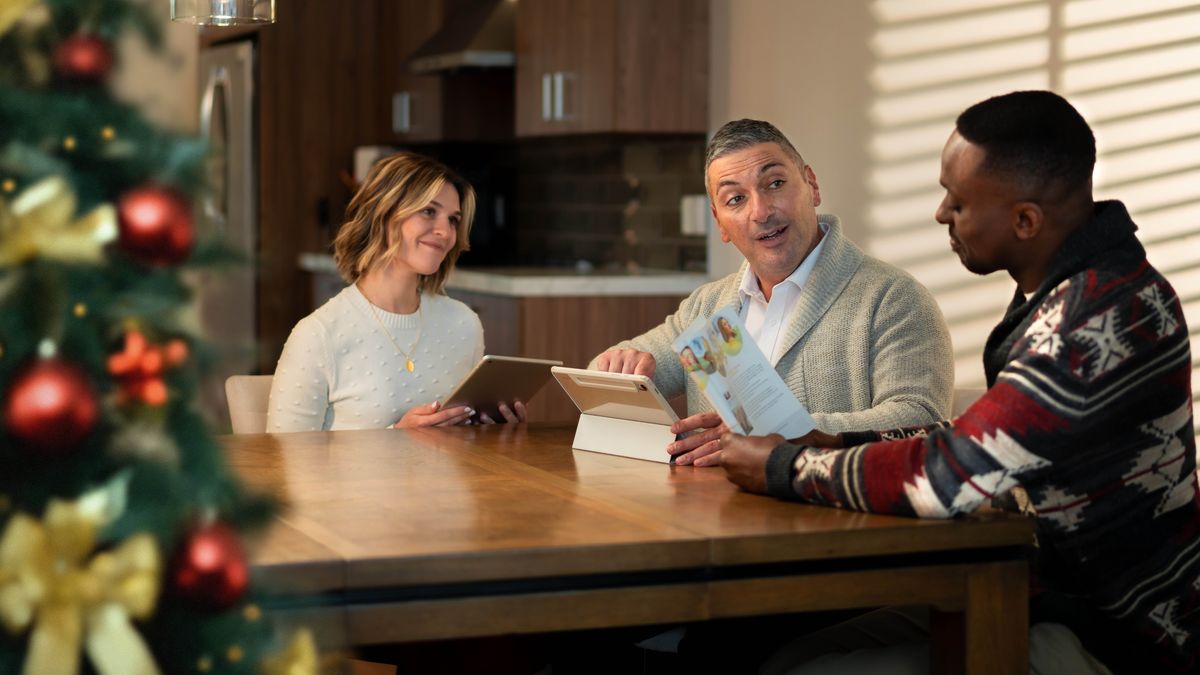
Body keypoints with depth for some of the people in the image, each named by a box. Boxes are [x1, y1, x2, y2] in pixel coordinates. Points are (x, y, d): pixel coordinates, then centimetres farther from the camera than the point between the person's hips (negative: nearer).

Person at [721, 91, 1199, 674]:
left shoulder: (1105, 314, -26)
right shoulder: (1067, 289, 6)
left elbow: (947, 477, -28)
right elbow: (981, 449, 13)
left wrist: (785, 468, -14)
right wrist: (842, 442, 1)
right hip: (1059, 594, 9)